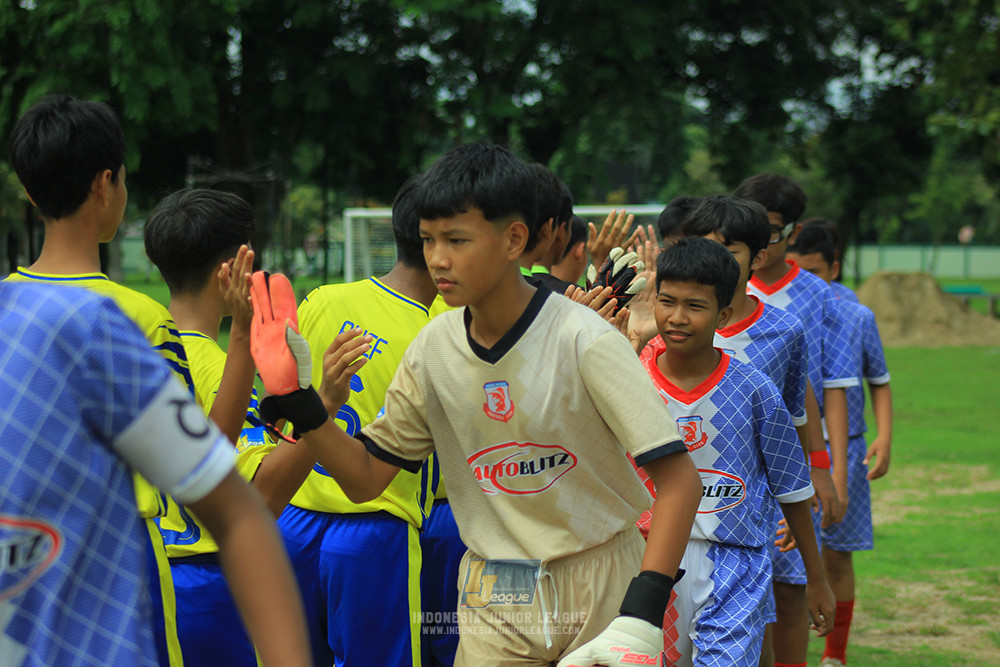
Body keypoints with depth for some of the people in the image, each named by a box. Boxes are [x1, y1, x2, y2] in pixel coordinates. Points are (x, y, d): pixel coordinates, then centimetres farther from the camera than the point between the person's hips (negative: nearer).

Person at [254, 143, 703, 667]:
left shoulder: (583, 340, -18)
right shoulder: (433, 348, -2)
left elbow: (678, 477, -21)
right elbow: (366, 477, 4)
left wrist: (640, 619, -30)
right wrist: (301, 402, -13)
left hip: (601, 586, -3)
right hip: (493, 599, 3)